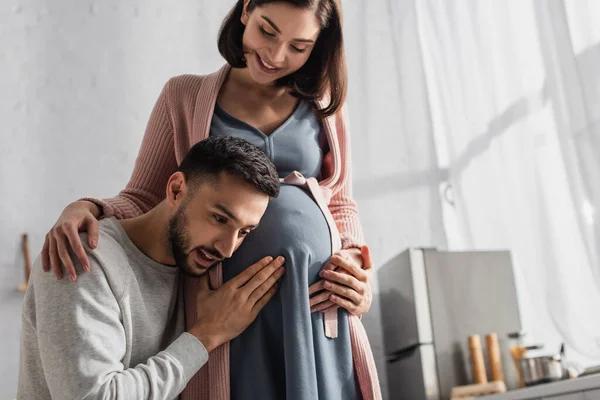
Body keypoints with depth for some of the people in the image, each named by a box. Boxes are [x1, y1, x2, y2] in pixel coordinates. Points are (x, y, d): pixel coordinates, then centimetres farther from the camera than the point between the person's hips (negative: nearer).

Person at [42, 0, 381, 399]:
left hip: (319, 310, 2)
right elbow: (143, 200, 5)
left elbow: (340, 203, 13)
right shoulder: (184, 96, 6)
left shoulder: (324, 102, 11)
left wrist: (357, 267, -5)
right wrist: (86, 209, -15)